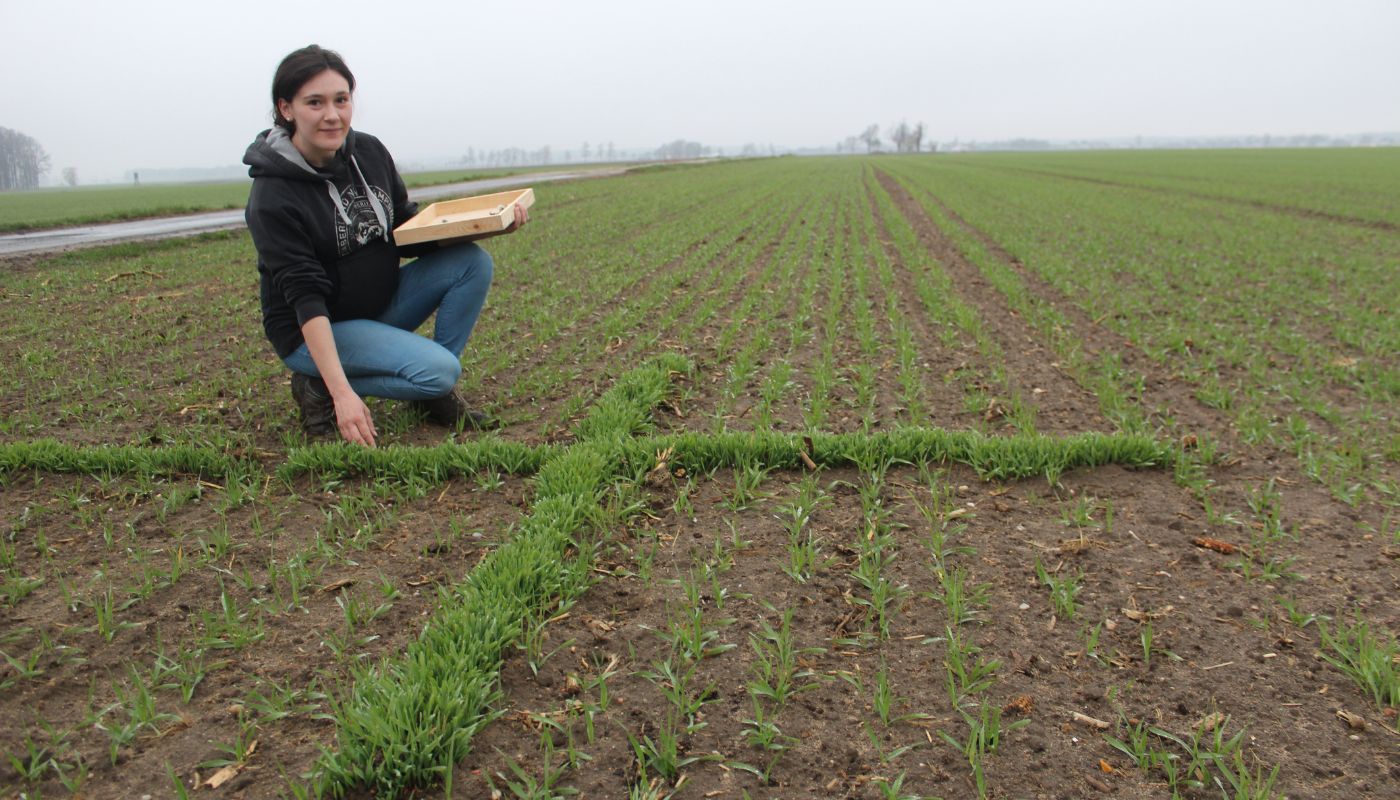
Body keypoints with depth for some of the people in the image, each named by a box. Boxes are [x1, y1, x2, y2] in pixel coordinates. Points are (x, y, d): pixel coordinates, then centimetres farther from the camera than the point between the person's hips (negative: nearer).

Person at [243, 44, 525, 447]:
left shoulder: (369, 151, -3)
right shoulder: (272, 196, -21)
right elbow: (305, 297, -27)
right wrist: (342, 392, -35)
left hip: (382, 303, 7)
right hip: (315, 331, -6)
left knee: (472, 262, -13)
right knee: (437, 369, -27)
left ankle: (436, 393, -3)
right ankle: (318, 387, -5)